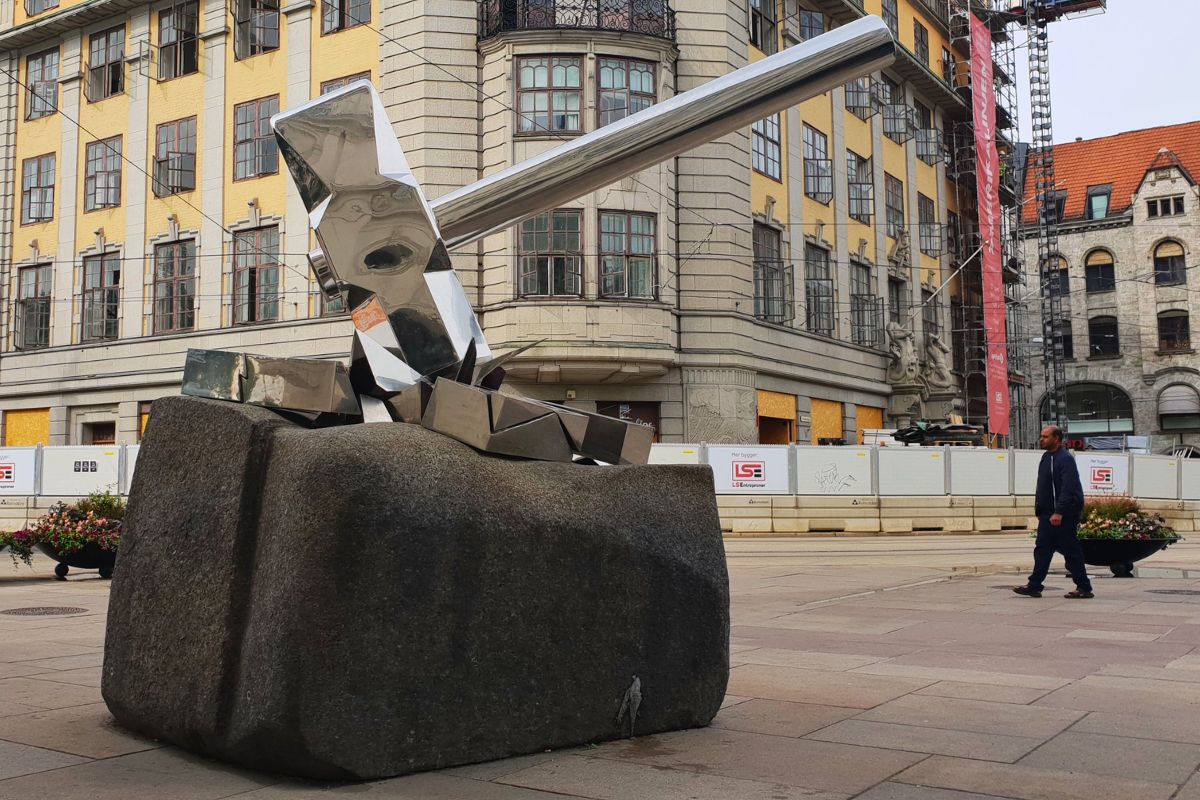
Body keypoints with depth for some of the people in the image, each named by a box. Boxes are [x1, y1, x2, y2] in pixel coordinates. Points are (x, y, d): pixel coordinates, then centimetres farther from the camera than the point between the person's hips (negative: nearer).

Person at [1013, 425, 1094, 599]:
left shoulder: (1065, 459, -16)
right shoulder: (1046, 457, 14)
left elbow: (1068, 488, -23)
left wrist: (1059, 512, -27)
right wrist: (1039, 509, 17)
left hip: (1064, 514, -9)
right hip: (1048, 513, 9)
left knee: (1071, 551, -1)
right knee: (1042, 549, 7)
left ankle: (1084, 588, 9)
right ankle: (1034, 586, 8)